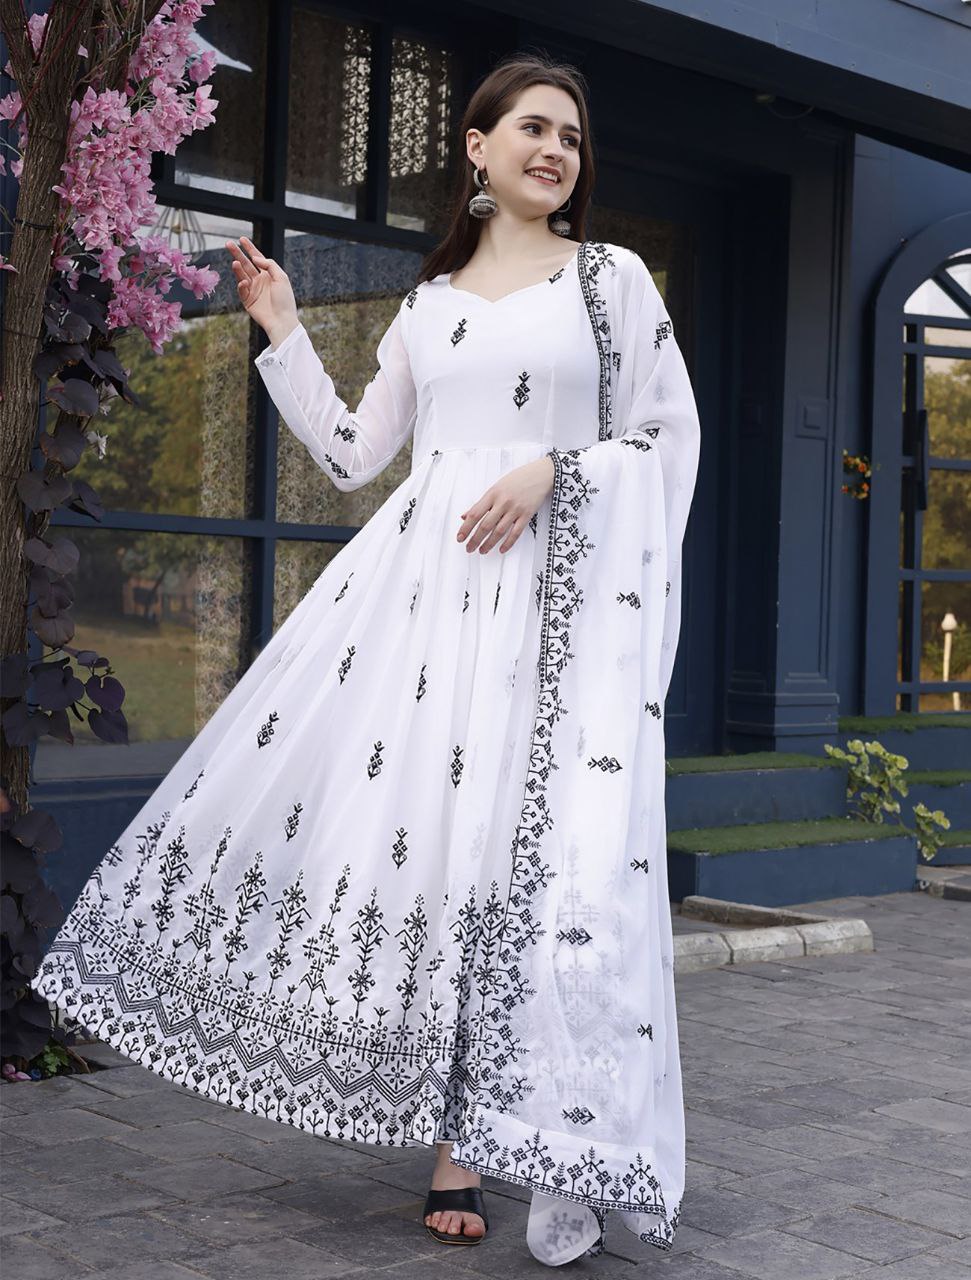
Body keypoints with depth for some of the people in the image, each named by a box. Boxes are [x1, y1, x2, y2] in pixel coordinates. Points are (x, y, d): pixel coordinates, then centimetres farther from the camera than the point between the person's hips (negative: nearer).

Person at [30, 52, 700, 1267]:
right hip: (423, 571, 4)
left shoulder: (612, 276, 10)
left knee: (536, 838, -13)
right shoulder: (429, 301, 19)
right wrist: (284, 334, 15)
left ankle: (565, 1155, -4)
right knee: (411, 809, -3)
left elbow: (669, 435, 4)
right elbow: (352, 453, 18)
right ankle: (450, 1143, 7)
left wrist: (551, 470, -10)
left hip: (554, 581, -3)